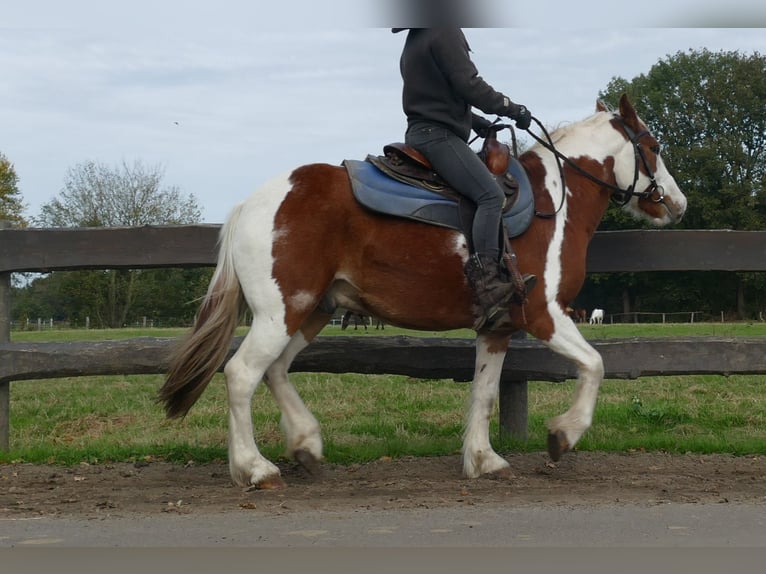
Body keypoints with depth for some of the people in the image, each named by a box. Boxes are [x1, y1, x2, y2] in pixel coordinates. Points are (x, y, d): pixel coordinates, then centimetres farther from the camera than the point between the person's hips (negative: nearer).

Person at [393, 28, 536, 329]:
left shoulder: (416, 39, 21)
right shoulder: (445, 32, -10)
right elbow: (468, 84, -15)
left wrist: (474, 119, 21)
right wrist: (511, 108, -6)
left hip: (419, 131, 11)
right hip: (437, 134, -11)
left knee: (489, 192, 16)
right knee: (490, 194, -23)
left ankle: (503, 275, 7)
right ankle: (486, 283, -34)